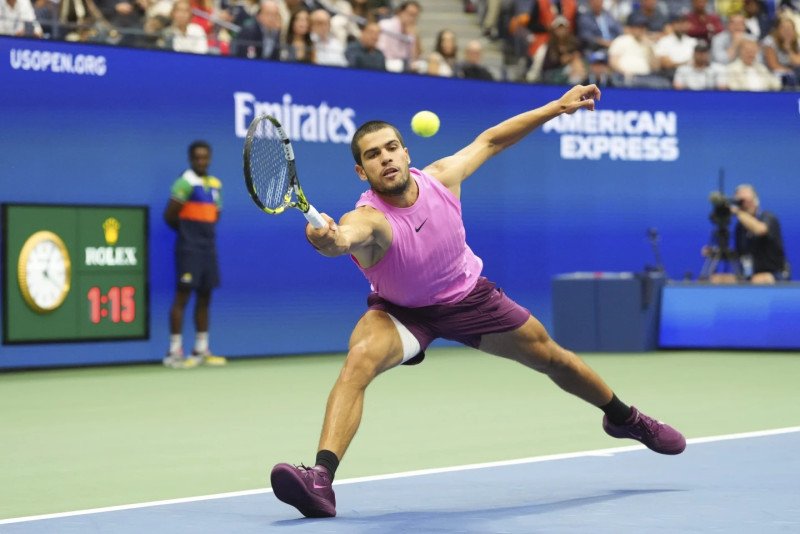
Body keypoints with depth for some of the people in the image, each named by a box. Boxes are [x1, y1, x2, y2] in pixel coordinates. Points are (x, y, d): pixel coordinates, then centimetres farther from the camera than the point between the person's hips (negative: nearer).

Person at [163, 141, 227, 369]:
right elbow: (169, 216, -10)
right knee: (183, 296, -8)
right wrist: (187, 230, 4)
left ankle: (201, 350, 16)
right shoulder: (186, 183, -9)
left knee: (204, 298, 10)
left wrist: (203, 230, 9)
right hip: (189, 249, -7)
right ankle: (174, 352, -6)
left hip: (208, 248, 7)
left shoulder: (215, 184, 13)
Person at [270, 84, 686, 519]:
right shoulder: (369, 218, -36)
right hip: (401, 312, -4)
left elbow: (489, 141, -4)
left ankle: (624, 418, 46)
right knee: (360, 358, -35)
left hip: (468, 297, 4)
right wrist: (328, 239, -87)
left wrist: (558, 107, -3)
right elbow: (347, 236, -62)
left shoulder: (440, 178, -23)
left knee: (552, 358, 16)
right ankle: (321, 479, -43)